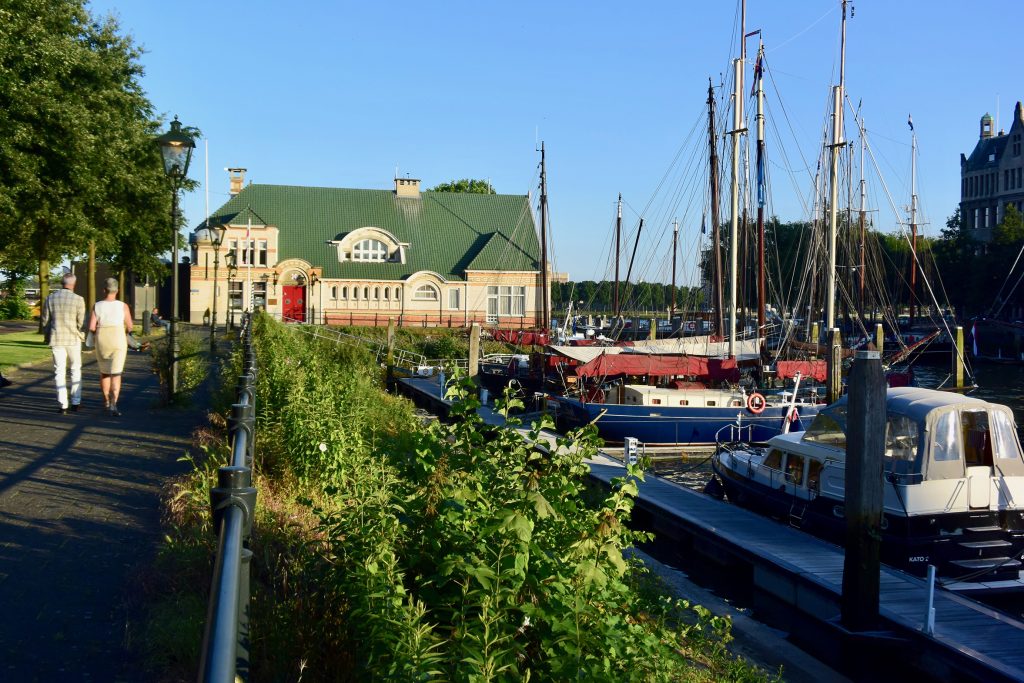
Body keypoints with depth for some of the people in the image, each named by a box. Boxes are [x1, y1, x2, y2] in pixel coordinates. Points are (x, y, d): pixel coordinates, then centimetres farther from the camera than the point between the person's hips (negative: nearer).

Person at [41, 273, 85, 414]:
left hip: (56, 339, 2)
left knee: (60, 372, 5)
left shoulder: (50, 299, 0)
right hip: (73, 339, -2)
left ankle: (63, 405, 1)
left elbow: (44, 319, 5)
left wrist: (48, 335, 21)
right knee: (76, 370, 13)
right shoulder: (78, 300, -9)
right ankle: (75, 403, 13)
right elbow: (81, 322, -7)